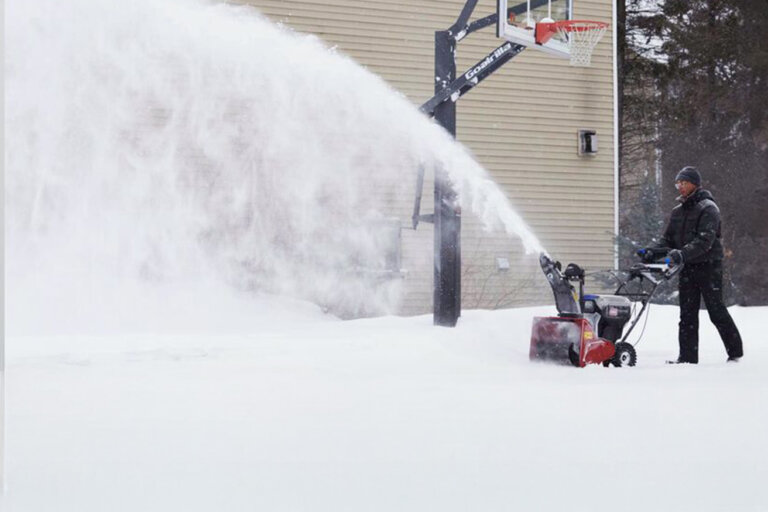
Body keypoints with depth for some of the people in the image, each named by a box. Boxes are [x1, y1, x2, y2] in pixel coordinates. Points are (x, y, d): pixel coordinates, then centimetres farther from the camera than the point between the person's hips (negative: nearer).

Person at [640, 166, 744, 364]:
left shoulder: (707, 208, -9)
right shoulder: (678, 211, 14)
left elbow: (705, 240, -22)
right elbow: (668, 239, 14)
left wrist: (682, 253, -33)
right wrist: (653, 251, -6)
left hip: (708, 266, -7)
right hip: (687, 267, 7)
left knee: (716, 311, -2)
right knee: (687, 314, 3)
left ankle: (735, 351, 11)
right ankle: (687, 357, 3)